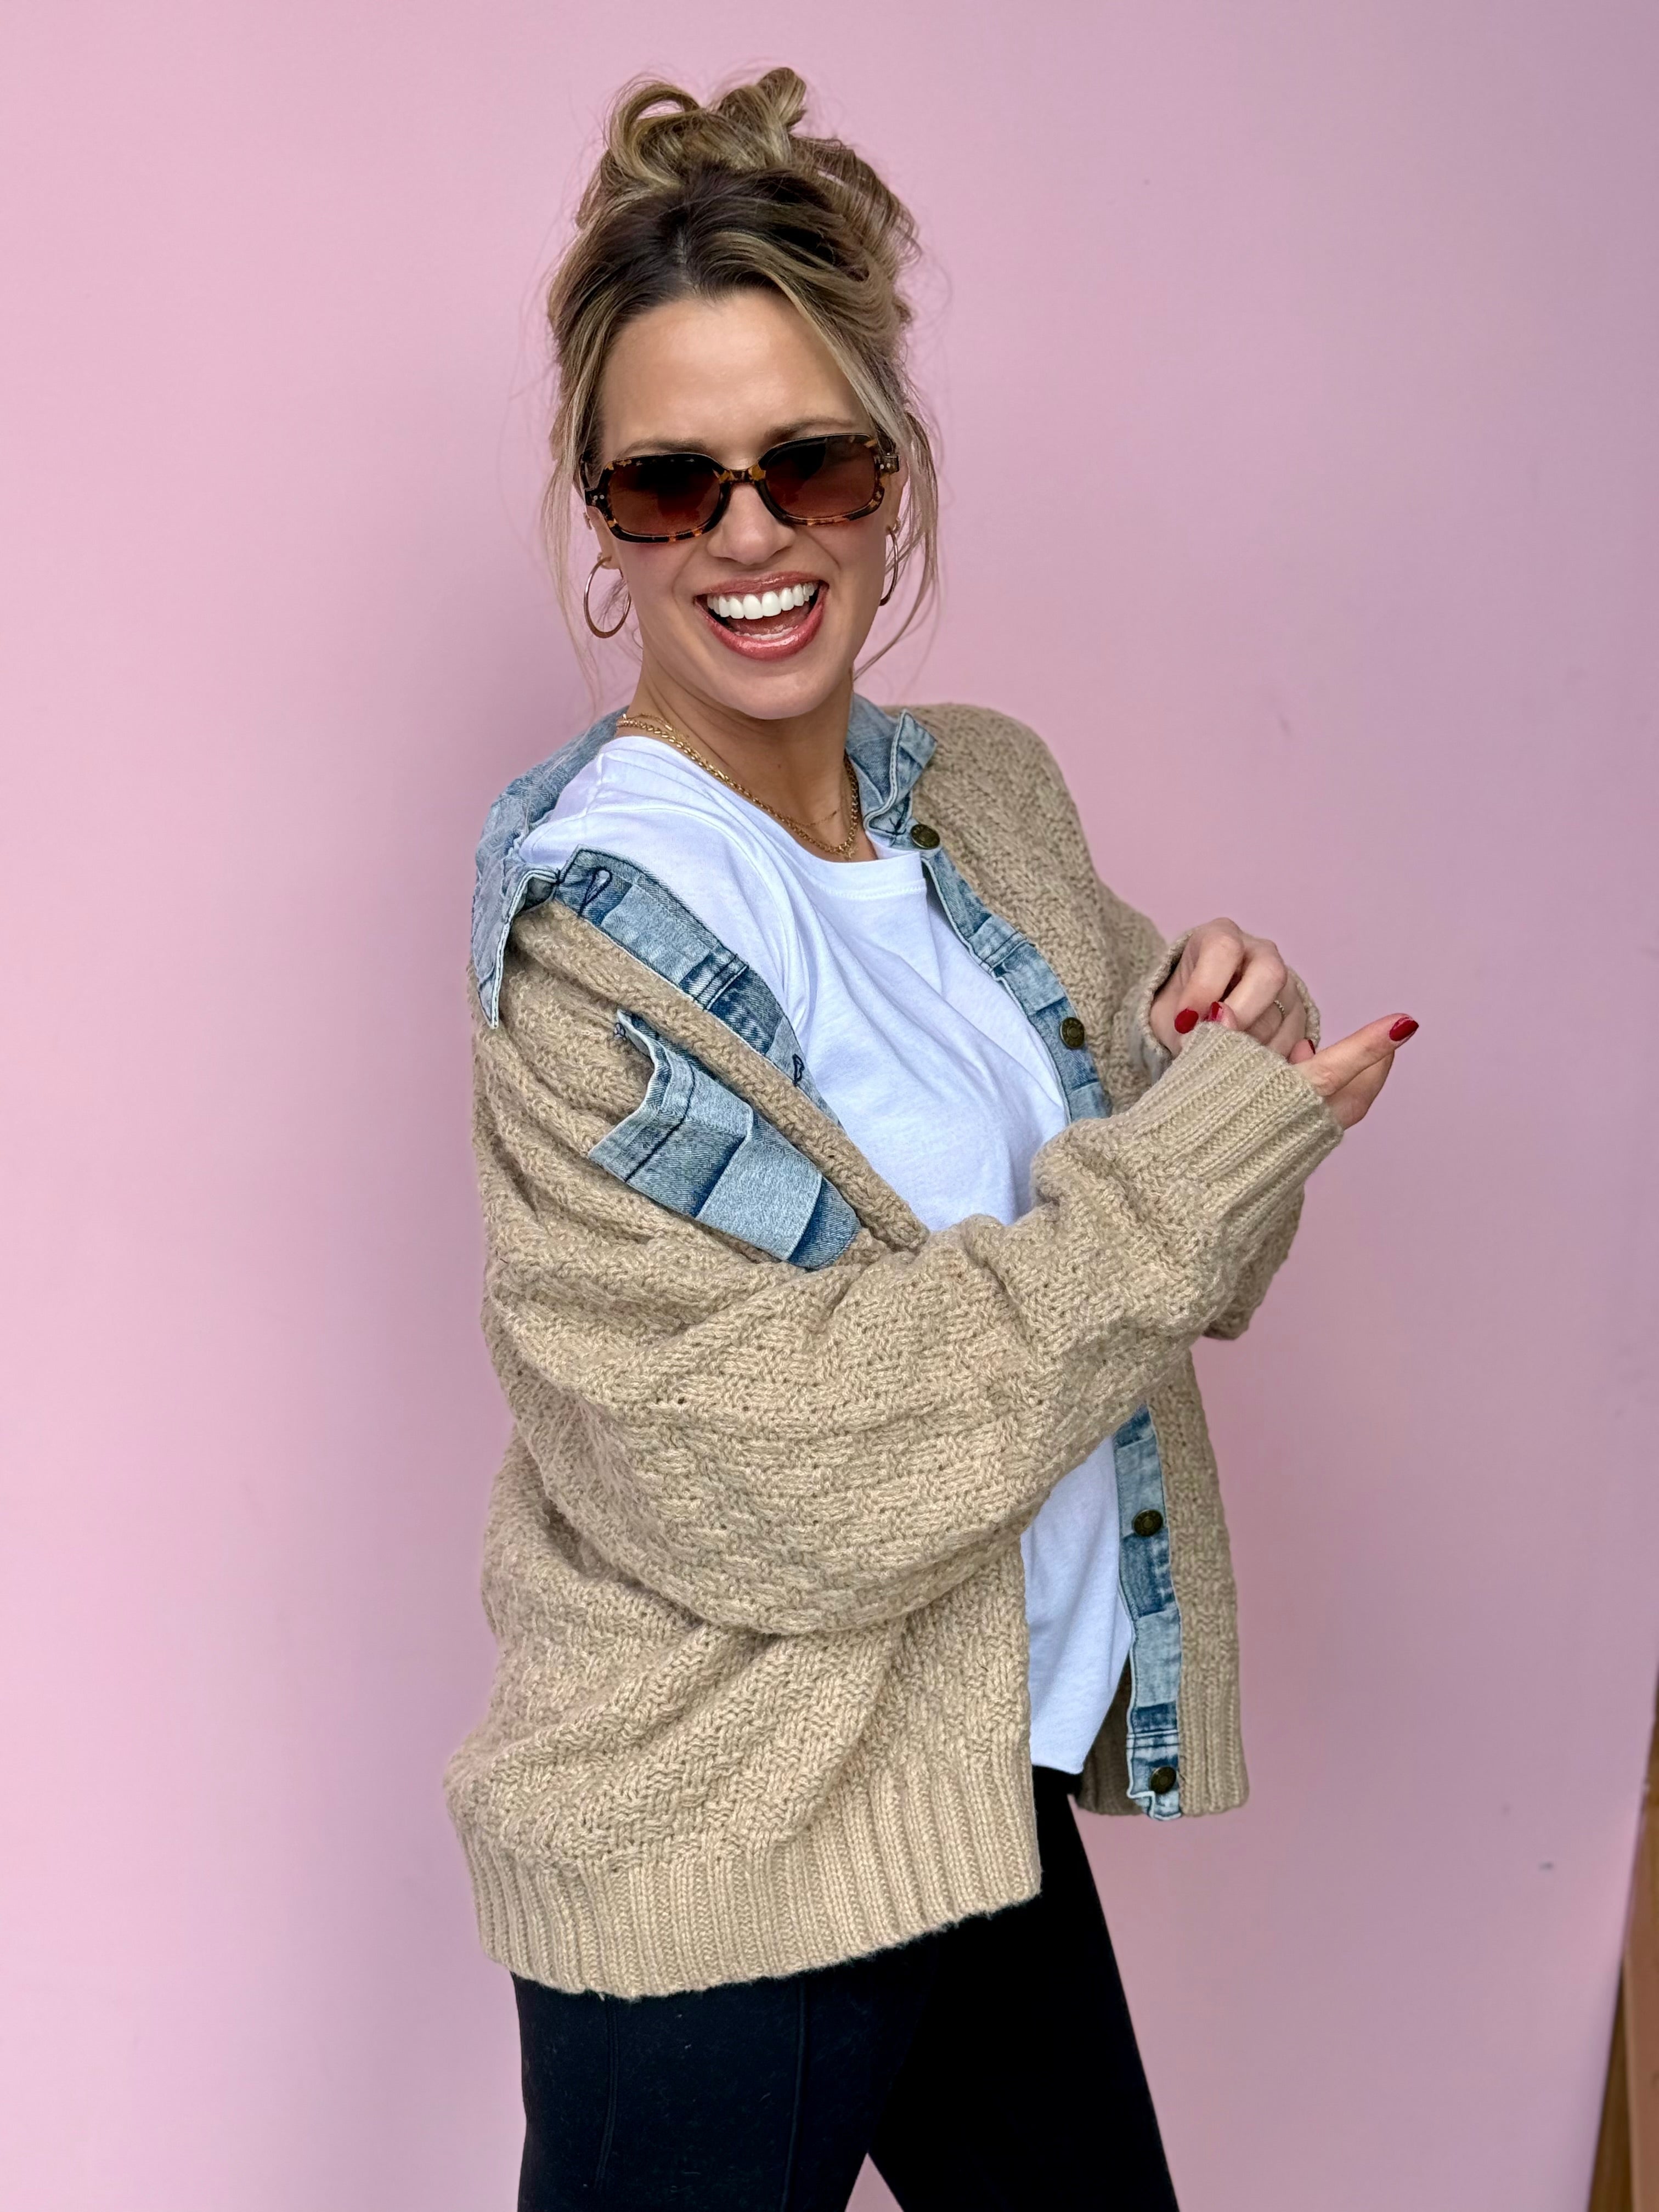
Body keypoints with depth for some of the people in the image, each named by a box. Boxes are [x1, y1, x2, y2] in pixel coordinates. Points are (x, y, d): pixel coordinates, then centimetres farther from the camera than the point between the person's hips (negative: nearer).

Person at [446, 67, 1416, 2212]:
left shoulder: (991, 791, 2)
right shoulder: (594, 924, -18)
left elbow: (1179, 1258, 10)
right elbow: (761, 1476, -24)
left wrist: (1224, 1041, -12)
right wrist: (1200, 1153, -22)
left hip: (1000, 1776, 7)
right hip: (722, 1855, -7)